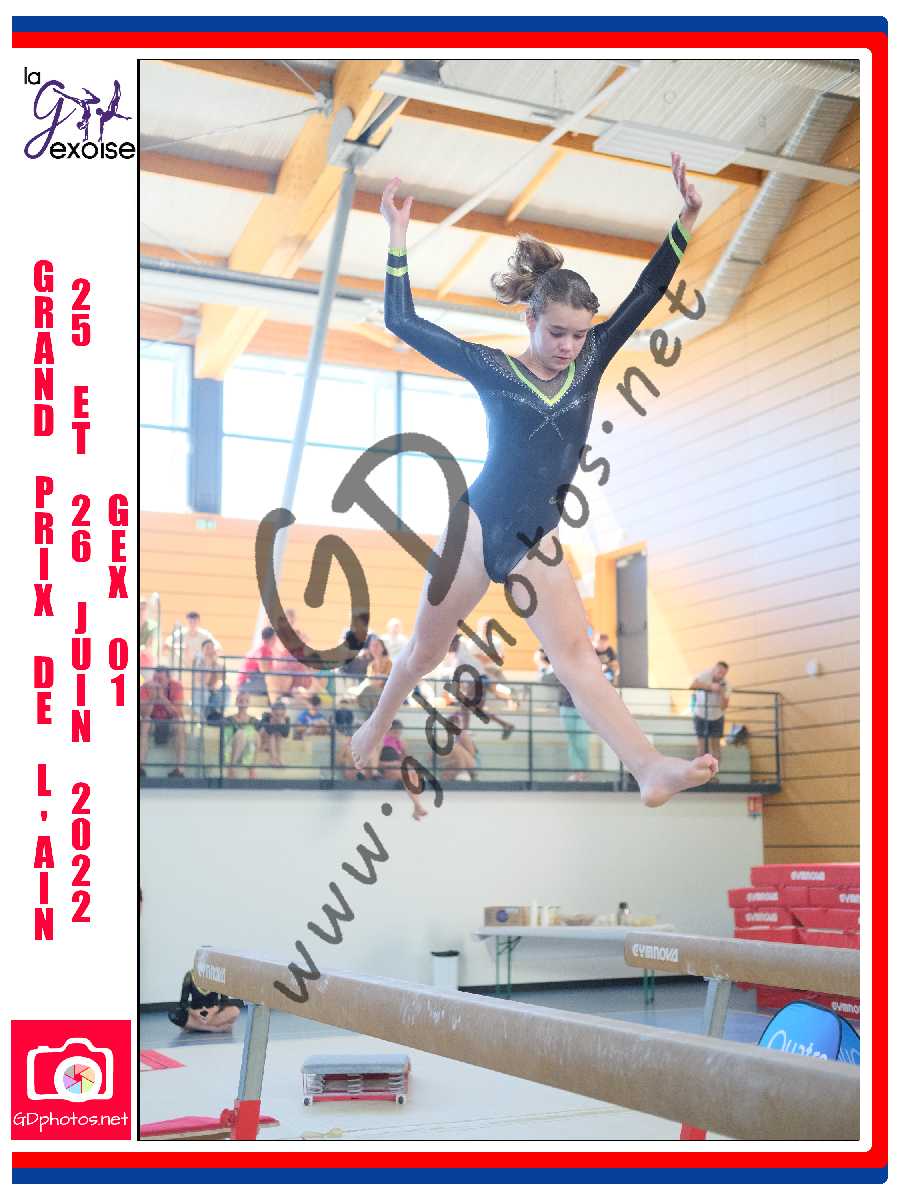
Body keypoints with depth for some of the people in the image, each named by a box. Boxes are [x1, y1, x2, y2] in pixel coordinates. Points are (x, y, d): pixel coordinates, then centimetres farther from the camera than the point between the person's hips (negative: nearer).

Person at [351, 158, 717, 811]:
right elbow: (404, 321, -3)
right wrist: (399, 232, -5)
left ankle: (649, 767, -29)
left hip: (535, 539, 2)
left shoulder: (590, 362, 5)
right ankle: (378, 723, 38)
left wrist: (685, 222, -12)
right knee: (427, 648, 12)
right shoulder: (494, 369, -3)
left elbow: (645, 296, -1)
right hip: (477, 524, -2)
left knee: (575, 652, -12)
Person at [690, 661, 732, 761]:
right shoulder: (704, 676, -17)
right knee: (702, 745, -3)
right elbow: (693, 686, -40)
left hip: (717, 717, 2)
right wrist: (710, 686, -47)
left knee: (715, 745, 0)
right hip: (701, 716, -2)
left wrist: (722, 693, -30)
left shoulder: (726, 685, -11)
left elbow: (724, 706, -16)